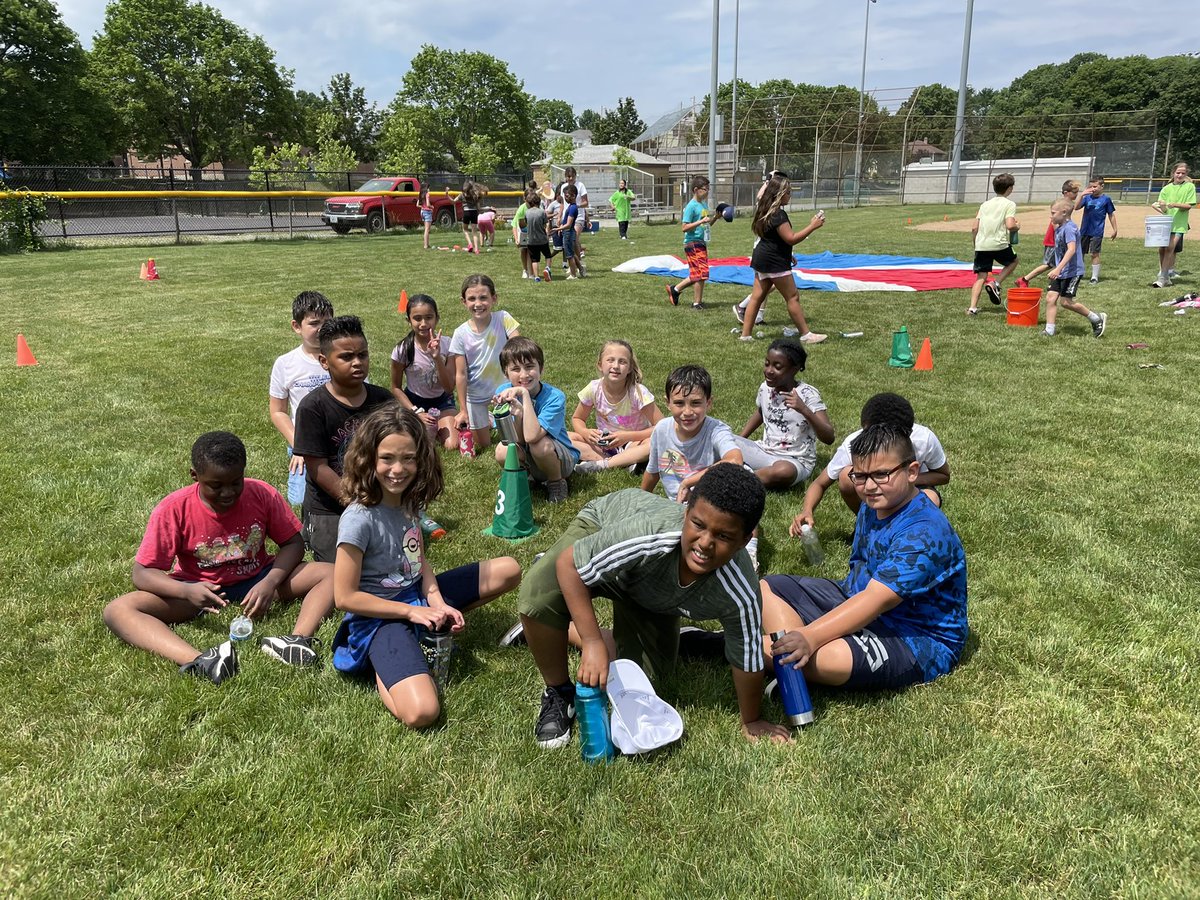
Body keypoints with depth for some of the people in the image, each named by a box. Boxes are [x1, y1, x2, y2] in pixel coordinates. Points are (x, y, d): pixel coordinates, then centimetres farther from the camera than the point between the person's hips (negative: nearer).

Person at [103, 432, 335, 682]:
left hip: (256, 580, 1)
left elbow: (293, 543, -5)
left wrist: (270, 583, -25)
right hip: (200, 589, -1)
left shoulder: (262, 494, -14)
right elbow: (142, 573, -15)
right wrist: (187, 591, -36)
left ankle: (299, 640, -44)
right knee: (117, 610, -27)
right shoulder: (173, 509, -18)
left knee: (332, 574, -20)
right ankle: (196, 661, -51)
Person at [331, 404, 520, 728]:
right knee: (421, 712, -30)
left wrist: (438, 603, -8)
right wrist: (411, 612, -15)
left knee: (508, 569, 4)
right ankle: (383, 667, 0)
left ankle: (435, 625, 2)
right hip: (379, 616, -8)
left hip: (418, 597, 8)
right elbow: (345, 597, -18)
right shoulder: (359, 519, -22)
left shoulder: (408, 501, 1)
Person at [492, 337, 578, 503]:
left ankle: (557, 482, -3)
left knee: (540, 444, -34)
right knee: (503, 451, -27)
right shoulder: (503, 393, -13)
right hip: (527, 461, 3)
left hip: (563, 460, -3)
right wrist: (517, 413, -35)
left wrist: (525, 394, -36)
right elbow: (517, 441, -16)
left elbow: (532, 436, -38)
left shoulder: (554, 397, -24)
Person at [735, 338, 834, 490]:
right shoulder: (765, 388, 0)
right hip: (764, 451, 5)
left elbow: (829, 438, -21)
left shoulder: (807, 394, -15)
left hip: (795, 460, -5)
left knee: (783, 471, -41)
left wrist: (804, 410, -35)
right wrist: (738, 443, 11)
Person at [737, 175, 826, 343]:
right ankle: (806, 335, 3)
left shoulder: (764, 209, 9)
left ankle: (745, 334, 10)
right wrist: (812, 226, -20)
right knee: (793, 297, -3)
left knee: (757, 296, 10)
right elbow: (791, 238, -22)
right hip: (774, 261, -10)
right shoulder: (778, 214, -20)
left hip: (761, 258, 10)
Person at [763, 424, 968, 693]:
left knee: (830, 659, -39)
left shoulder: (925, 532, -26)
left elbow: (876, 600, -33)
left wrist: (809, 637, -43)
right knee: (768, 588, 1)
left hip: (919, 638, -9)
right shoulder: (871, 507, 3)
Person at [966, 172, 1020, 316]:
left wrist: (975, 244, 22)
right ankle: (995, 283, 6)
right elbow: (1010, 225, -13)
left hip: (981, 245, 4)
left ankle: (973, 308, -4)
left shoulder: (985, 204, 15)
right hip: (999, 244, -4)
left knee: (981, 276, 7)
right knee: (1013, 261, 26)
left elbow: (974, 228, 10)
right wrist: (1017, 226, 9)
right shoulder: (1009, 204, 0)